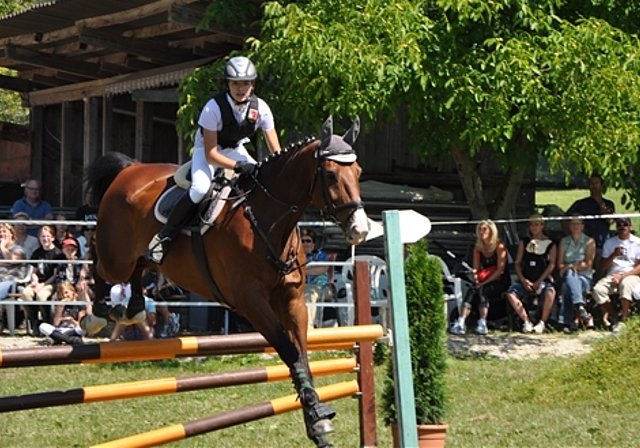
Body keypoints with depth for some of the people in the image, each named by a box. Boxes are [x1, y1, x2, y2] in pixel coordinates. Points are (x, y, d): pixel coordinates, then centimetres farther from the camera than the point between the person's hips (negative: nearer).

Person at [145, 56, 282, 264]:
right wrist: (237, 166, -45)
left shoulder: (260, 107, -19)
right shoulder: (214, 108, -30)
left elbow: (275, 150, -14)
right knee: (200, 187, -33)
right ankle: (164, 237, -20)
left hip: (236, 150, 5)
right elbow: (210, 154, -30)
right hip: (207, 150, -5)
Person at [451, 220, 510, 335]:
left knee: (482, 290, -33)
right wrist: (476, 280, -12)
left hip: (499, 282, -4)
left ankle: (482, 324, -41)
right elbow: (475, 268, 9)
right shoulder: (477, 248, 11)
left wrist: (484, 283, -19)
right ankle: (460, 323, -44)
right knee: (472, 290, -27)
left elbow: (500, 269, -13)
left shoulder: (499, 246, -7)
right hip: (483, 283, 4)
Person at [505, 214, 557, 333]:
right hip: (525, 280, 3)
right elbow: (517, 263, 11)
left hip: (543, 280, -3)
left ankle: (542, 323, -23)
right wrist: (523, 280, -6)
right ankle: (526, 321, -23)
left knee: (550, 292, -37)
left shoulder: (550, 244, 8)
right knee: (511, 293, -28)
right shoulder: (524, 242, 16)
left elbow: (552, 264, -2)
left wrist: (539, 281, -13)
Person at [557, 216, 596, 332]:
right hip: (567, 277, 2)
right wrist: (568, 268, -11)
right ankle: (580, 307, -53)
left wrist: (571, 266, -15)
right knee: (569, 274, -38)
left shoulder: (589, 242, 9)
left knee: (567, 286, -37)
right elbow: (560, 264, 11)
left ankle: (569, 322, -47)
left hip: (585, 278, -2)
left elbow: (588, 264, -1)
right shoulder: (564, 242, 18)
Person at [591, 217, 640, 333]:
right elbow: (602, 267, 11)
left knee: (625, 285, -40)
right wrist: (613, 255, -6)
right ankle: (611, 318, -14)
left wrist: (623, 276, -14)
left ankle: (623, 321, -34)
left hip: (630, 275, -3)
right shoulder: (609, 243, 16)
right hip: (612, 276, 3)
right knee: (598, 289, -29)